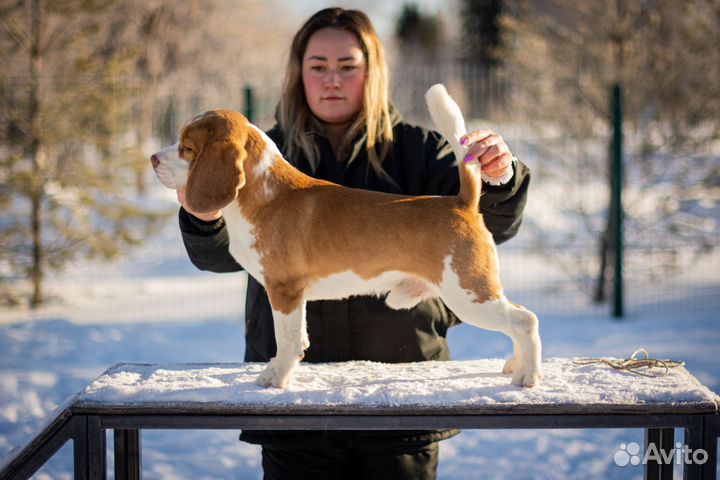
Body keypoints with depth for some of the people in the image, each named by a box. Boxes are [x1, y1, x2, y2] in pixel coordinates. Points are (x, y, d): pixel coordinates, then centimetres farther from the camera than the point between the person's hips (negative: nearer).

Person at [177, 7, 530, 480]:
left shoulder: (415, 149, 5)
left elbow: (494, 225, -6)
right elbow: (221, 254, -8)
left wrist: (499, 177, -28)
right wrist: (205, 217, -31)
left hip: (400, 383, 0)